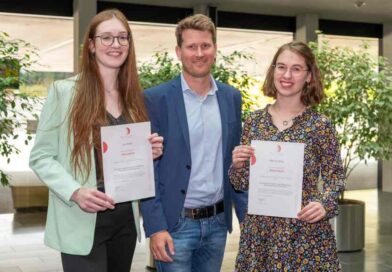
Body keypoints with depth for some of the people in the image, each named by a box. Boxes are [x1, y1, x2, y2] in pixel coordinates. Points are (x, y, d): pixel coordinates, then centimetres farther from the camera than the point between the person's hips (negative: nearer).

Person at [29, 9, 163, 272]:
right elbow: (41, 156, -7)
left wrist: (151, 153, -5)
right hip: (82, 222, -5)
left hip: (126, 219, 5)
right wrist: (75, 192, -22)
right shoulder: (64, 91, -7)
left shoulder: (135, 97, 9)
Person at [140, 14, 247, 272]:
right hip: (175, 224, -4)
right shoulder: (156, 98, -8)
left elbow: (236, 161, 11)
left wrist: (246, 214, 6)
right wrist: (155, 227, -13)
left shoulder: (232, 97, 6)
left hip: (218, 221, 4)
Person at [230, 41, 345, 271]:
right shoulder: (254, 121, 2)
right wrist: (238, 166, -14)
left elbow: (334, 177, 0)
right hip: (259, 230, 3)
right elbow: (241, 184, 6)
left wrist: (325, 204, -18)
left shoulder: (320, 124, -6)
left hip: (305, 231, -2)